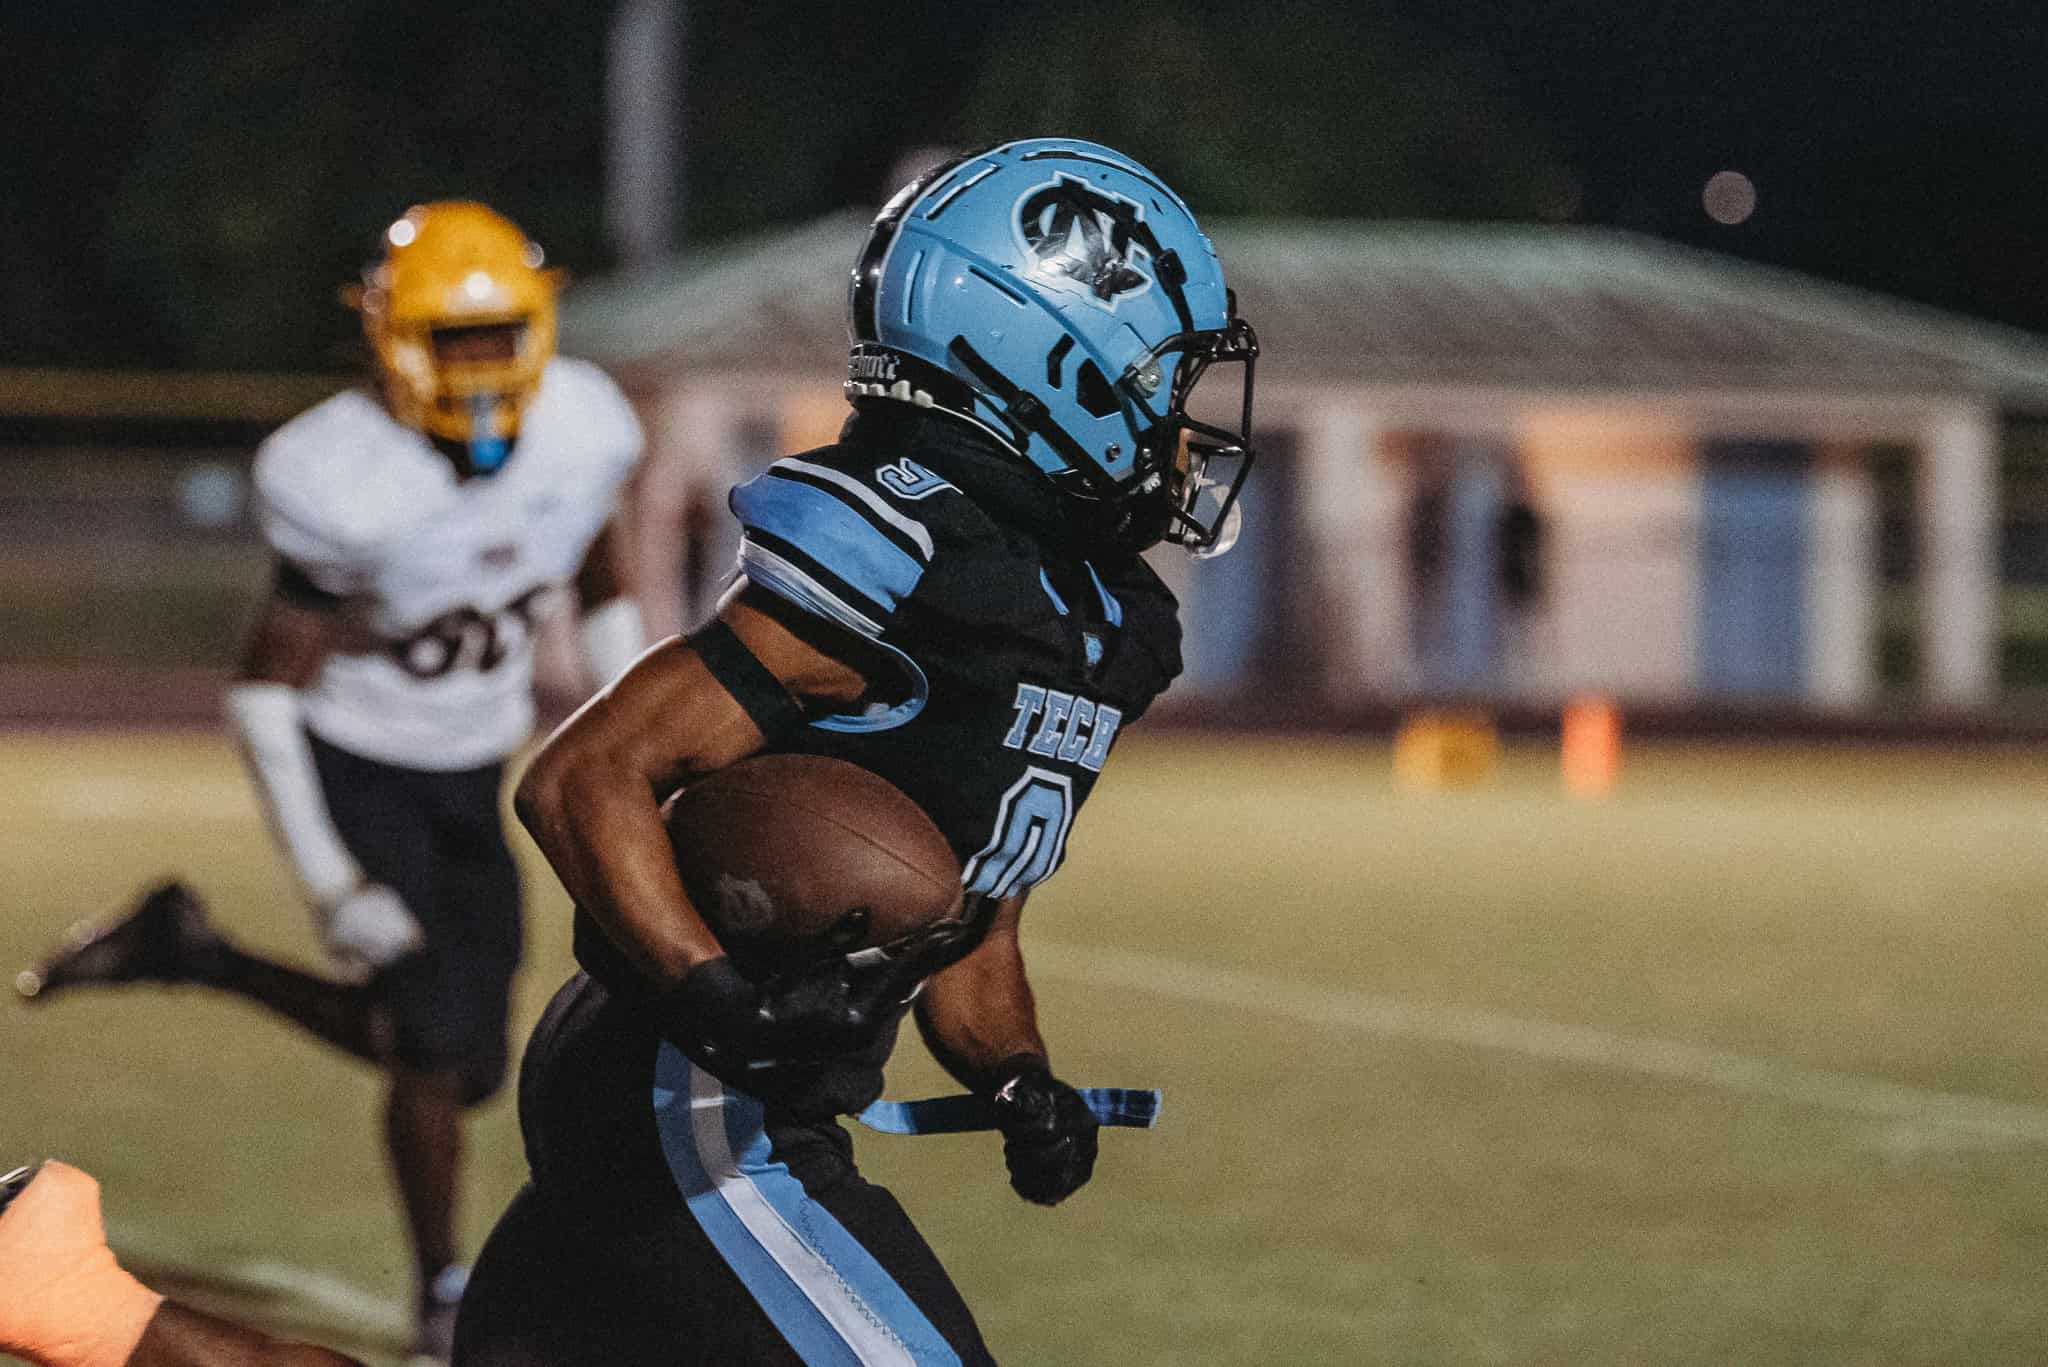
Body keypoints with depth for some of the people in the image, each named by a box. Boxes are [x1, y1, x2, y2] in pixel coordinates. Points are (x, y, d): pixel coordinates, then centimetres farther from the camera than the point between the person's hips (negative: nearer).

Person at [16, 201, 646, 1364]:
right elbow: (266, 688, -21)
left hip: (471, 776, 6)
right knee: (434, 1038, -12)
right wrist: (330, 884, -26)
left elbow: (602, 592, 9)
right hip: (356, 765, -6)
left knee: (465, 1068, 6)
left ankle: (191, 954, 22)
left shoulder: (585, 433, -11)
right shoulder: (346, 479, -26)